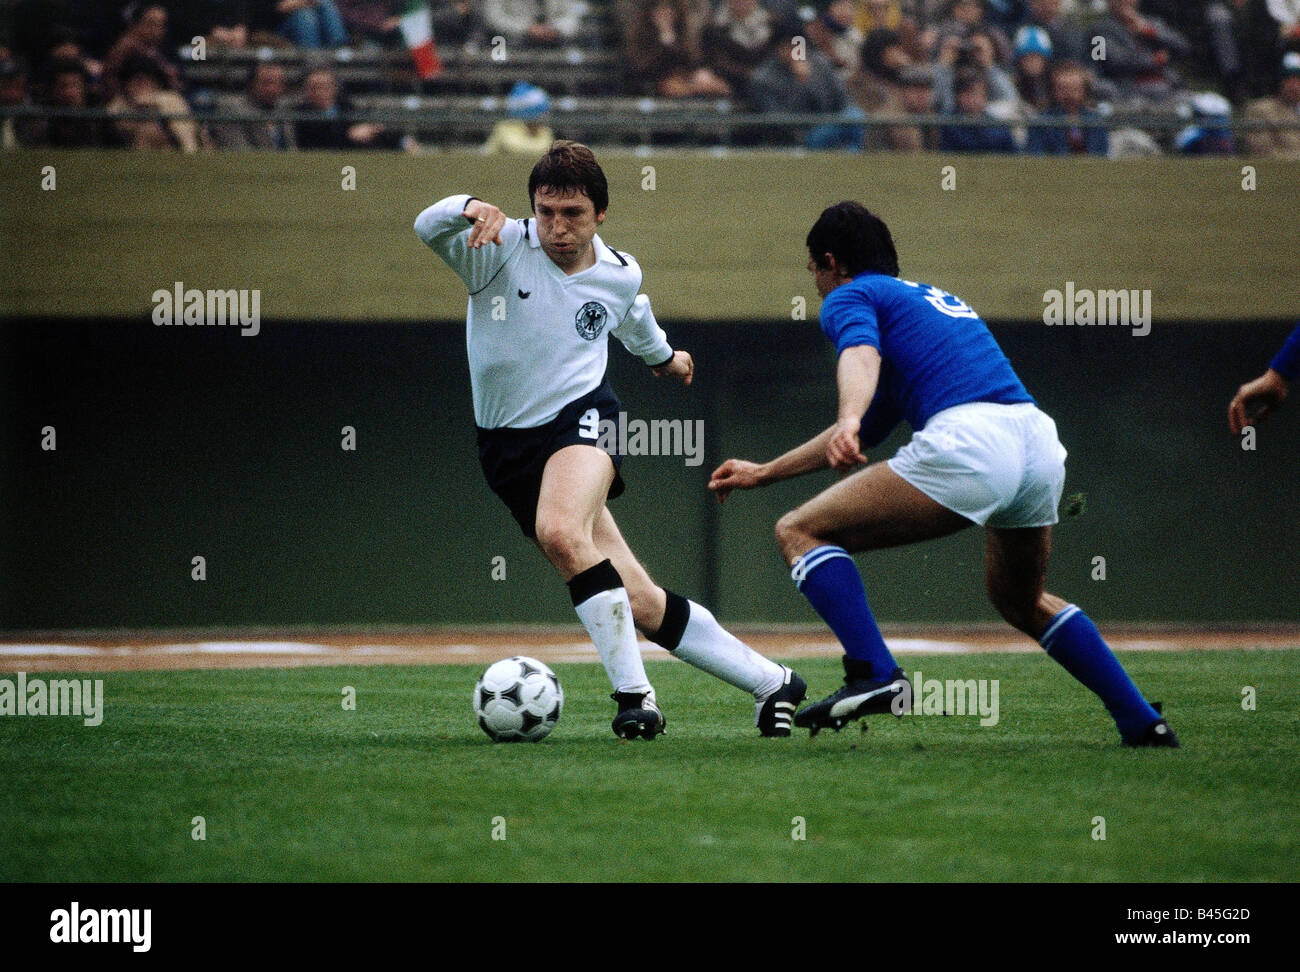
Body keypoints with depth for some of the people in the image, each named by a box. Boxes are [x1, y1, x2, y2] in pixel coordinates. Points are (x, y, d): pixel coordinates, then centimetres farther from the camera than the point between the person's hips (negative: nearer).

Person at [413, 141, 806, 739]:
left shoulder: (620, 275, 2)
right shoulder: (502, 249, -8)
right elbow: (427, 228, -25)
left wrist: (662, 356, 46)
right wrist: (469, 209, -47)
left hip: (582, 418, -1)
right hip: (507, 442, 1)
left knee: (561, 533, -36)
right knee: (639, 605, -2)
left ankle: (634, 693, -29)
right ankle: (769, 682, 13)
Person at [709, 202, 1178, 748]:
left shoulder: (849, 297, 13)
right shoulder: (930, 298, 37)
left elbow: (861, 355, -14)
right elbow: (862, 434, 44)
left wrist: (849, 419, -34)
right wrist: (762, 473, 50)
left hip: (967, 443, -8)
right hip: (1041, 442, 8)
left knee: (799, 533, 1)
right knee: (1020, 600, 32)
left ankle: (874, 674, -17)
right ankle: (1142, 722, 24)